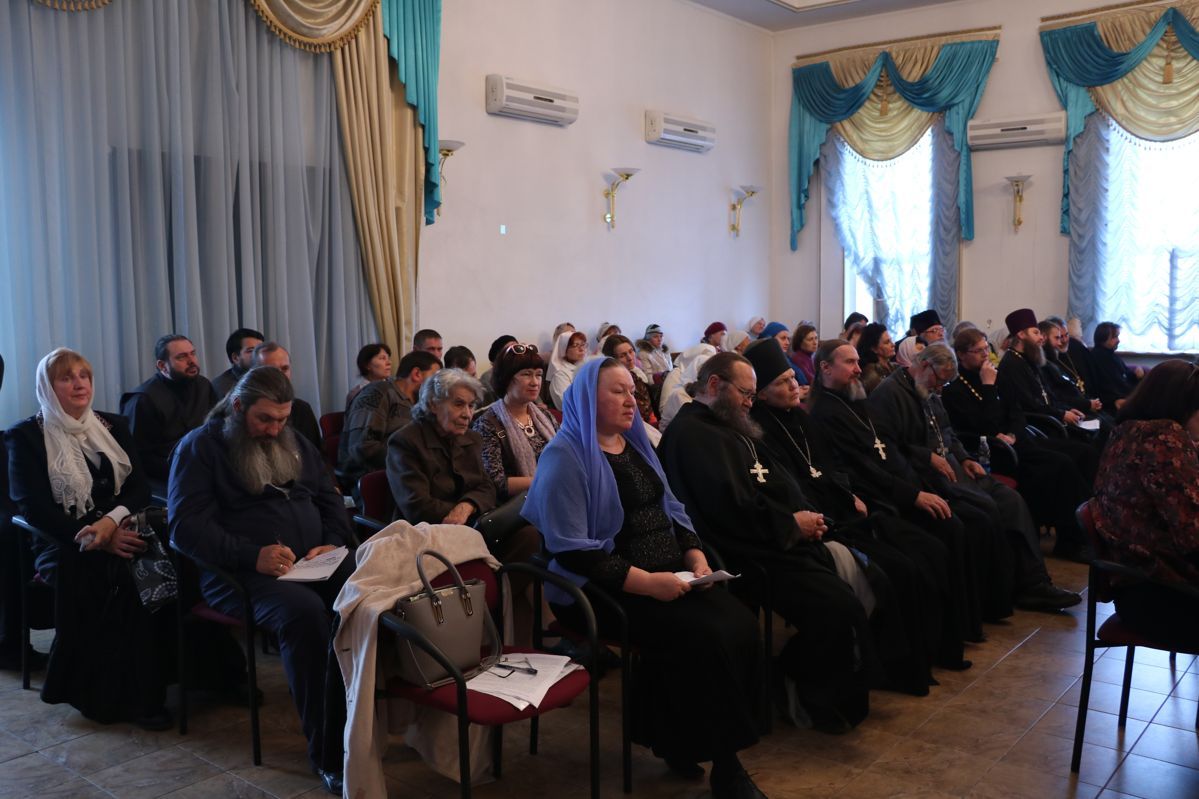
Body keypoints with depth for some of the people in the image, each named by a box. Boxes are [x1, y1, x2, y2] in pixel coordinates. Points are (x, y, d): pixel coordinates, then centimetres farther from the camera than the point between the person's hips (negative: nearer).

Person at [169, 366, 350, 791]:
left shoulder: (292, 442, 20)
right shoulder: (199, 447, 3)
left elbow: (329, 497, 22)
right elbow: (187, 526, -8)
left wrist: (333, 542, 0)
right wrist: (252, 556, -21)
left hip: (314, 562, 5)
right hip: (240, 572, -5)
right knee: (303, 611, -37)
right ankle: (327, 750, -26)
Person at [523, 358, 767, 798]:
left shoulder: (635, 443, 15)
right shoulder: (564, 456, -10)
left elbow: (671, 510, 19)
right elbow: (573, 552, -17)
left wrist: (695, 556, -1)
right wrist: (646, 582, -23)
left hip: (669, 578, 8)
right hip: (604, 590, -7)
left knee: (741, 626, -15)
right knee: (705, 638, -25)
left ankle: (680, 742, -1)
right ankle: (721, 762, -6)